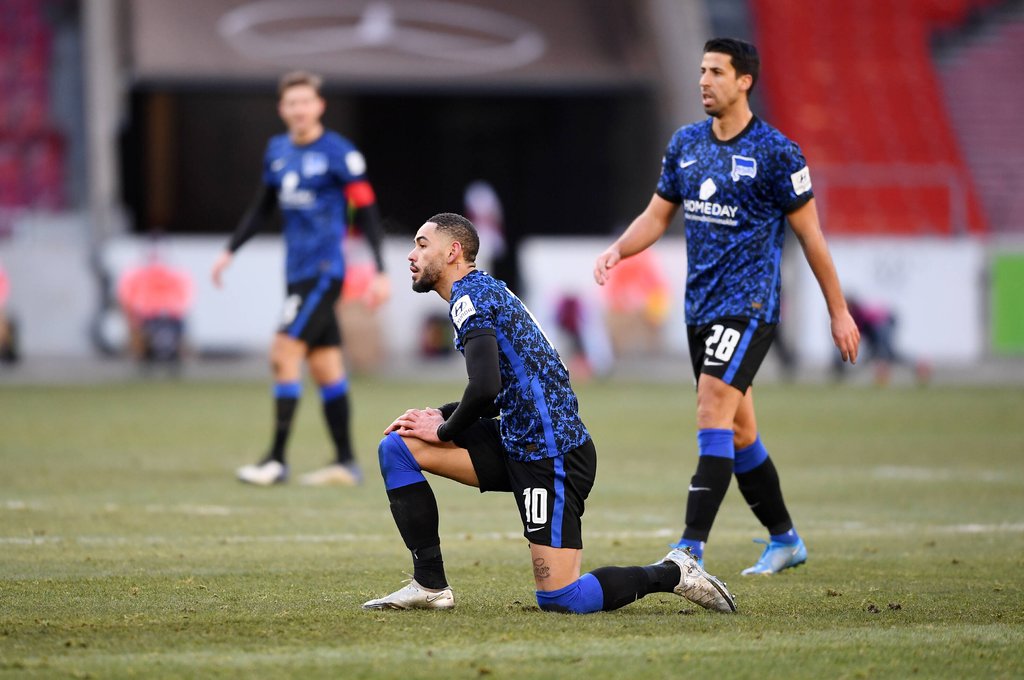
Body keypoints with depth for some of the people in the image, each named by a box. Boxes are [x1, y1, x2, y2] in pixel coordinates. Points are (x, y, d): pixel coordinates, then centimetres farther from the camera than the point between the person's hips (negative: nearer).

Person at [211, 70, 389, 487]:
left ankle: (276, 460, -12)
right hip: (298, 272, 7)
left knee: (284, 354, -14)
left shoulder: (338, 153, -9)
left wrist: (379, 272, -14)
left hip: (324, 272, -7)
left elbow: (365, 211, -9)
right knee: (325, 367, 8)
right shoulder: (277, 151, 11)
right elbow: (264, 206, 24)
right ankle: (346, 463, 12)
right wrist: (231, 250, 19)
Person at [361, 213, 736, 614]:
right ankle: (429, 585, 4)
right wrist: (439, 416, 11)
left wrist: (444, 430, -7)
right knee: (397, 447, 4)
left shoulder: (469, 295, -12)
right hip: (518, 445, 10)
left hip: (551, 456, -10)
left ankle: (672, 574, 8)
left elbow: (485, 388, -25)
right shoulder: (482, 290, 18)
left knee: (560, 601, -10)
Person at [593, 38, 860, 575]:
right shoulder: (686, 143, 9)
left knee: (713, 417, -18)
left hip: (748, 305, -7)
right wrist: (618, 250, -4)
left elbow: (809, 234, -3)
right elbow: (657, 214, 16)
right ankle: (785, 540, 27)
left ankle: (691, 549, -21)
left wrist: (839, 311, -1)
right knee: (739, 432, 13)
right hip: (701, 307, 7)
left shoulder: (775, 152, -8)